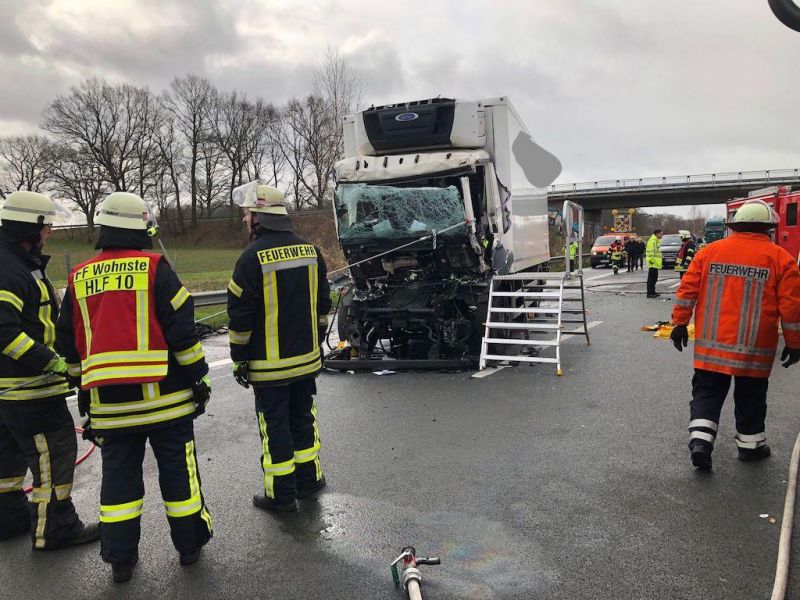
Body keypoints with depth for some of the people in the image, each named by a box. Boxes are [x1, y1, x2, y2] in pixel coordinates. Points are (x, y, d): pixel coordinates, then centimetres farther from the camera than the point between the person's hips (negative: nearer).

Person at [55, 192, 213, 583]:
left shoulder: (79, 278, 7)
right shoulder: (154, 268, -8)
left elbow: (68, 342, 13)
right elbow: (182, 330, -11)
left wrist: (83, 387, 24)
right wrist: (198, 377, -1)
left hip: (107, 401, 4)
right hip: (162, 395, -3)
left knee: (118, 473, 14)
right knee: (177, 467, 10)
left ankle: (120, 558, 21)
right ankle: (189, 544, 23)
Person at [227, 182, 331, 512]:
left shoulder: (253, 257, -17)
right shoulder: (310, 250, 3)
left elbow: (240, 316, -14)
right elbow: (323, 304, 11)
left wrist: (239, 359, -4)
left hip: (268, 364, -6)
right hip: (306, 358, 6)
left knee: (274, 425, 6)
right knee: (303, 417, 19)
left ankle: (281, 494, 16)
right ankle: (308, 478, 31)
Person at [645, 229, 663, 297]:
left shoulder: (656, 240, 20)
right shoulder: (652, 241, -15)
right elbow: (651, 251, -22)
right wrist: (651, 260, -25)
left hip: (656, 263, 11)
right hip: (653, 263, -11)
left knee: (654, 278, 16)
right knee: (651, 278, -9)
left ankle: (653, 292, 23)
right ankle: (649, 293, -8)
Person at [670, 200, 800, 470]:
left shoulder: (710, 251, 3)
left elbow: (688, 290, 1)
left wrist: (680, 323, 7)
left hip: (711, 345, 1)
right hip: (754, 349, -1)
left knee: (707, 392, 10)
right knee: (750, 397, 14)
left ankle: (700, 440, -2)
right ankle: (750, 445, 28)